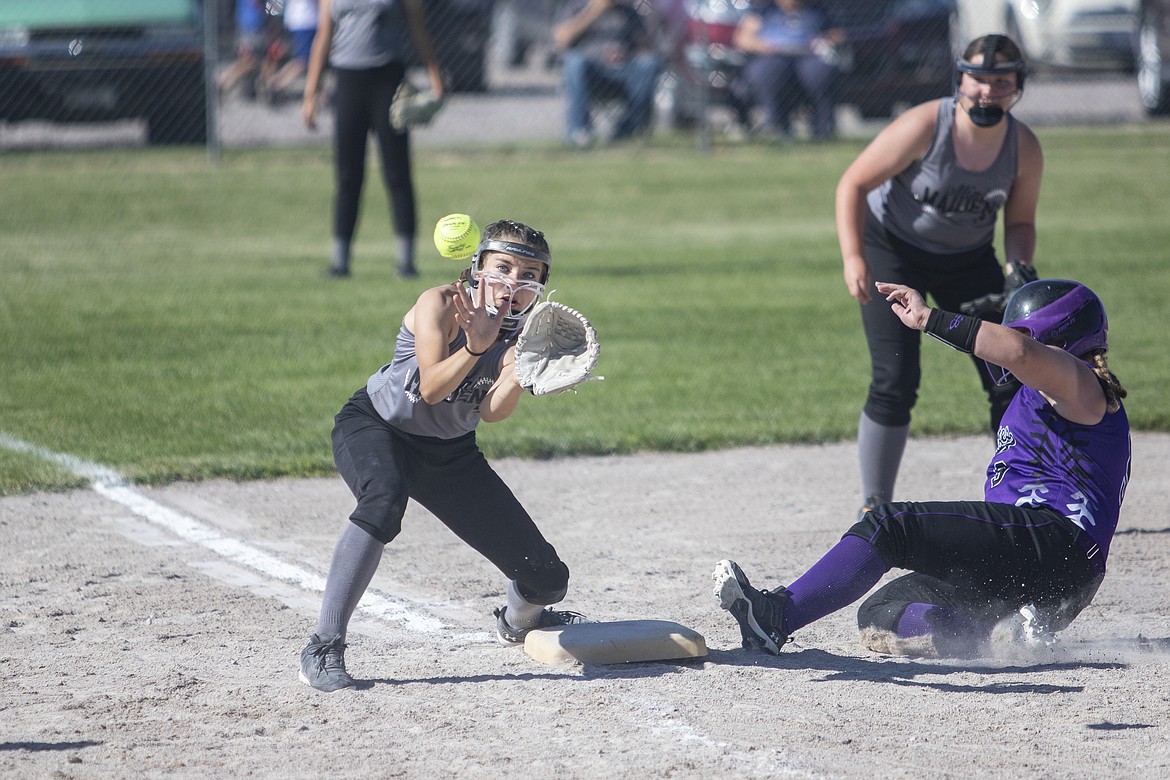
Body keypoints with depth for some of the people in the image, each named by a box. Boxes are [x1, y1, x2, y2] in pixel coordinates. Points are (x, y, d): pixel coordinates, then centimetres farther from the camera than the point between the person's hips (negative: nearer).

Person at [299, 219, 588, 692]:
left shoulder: (525, 330, -10)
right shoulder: (440, 305, -22)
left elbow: (493, 412, -24)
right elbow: (431, 389, -35)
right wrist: (473, 348, -50)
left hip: (450, 453, 5)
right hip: (374, 427, -5)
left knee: (547, 580, 1)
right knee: (384, 499, -43)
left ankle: (518, 621, 42)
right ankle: (322, 651, -38)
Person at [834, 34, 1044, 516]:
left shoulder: (1024, 148, -14)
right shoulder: (924, 127, -26)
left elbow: (1019, 222, 2)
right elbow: (853, 185, -18)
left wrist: (1019, 267, -18)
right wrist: (853, 258, -28)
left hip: (968, 259, 4)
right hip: (893, 252, -4)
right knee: (895, 381, -14)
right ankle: (873, 508, -2)